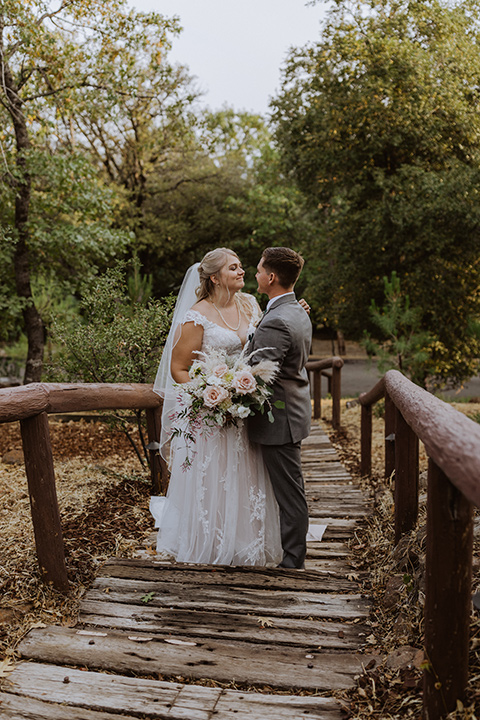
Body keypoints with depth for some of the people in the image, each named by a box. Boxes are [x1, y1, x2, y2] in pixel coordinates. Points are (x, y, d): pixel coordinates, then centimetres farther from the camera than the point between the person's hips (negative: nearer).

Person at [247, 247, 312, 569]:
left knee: (289, 491, 3)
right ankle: (294, 552, 34)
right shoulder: (299, 313, 9)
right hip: (293, 411, 10)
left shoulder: (276, 322, -24)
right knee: (288, 489, 20)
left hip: (280, 419, -10)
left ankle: (292, 560, 17)